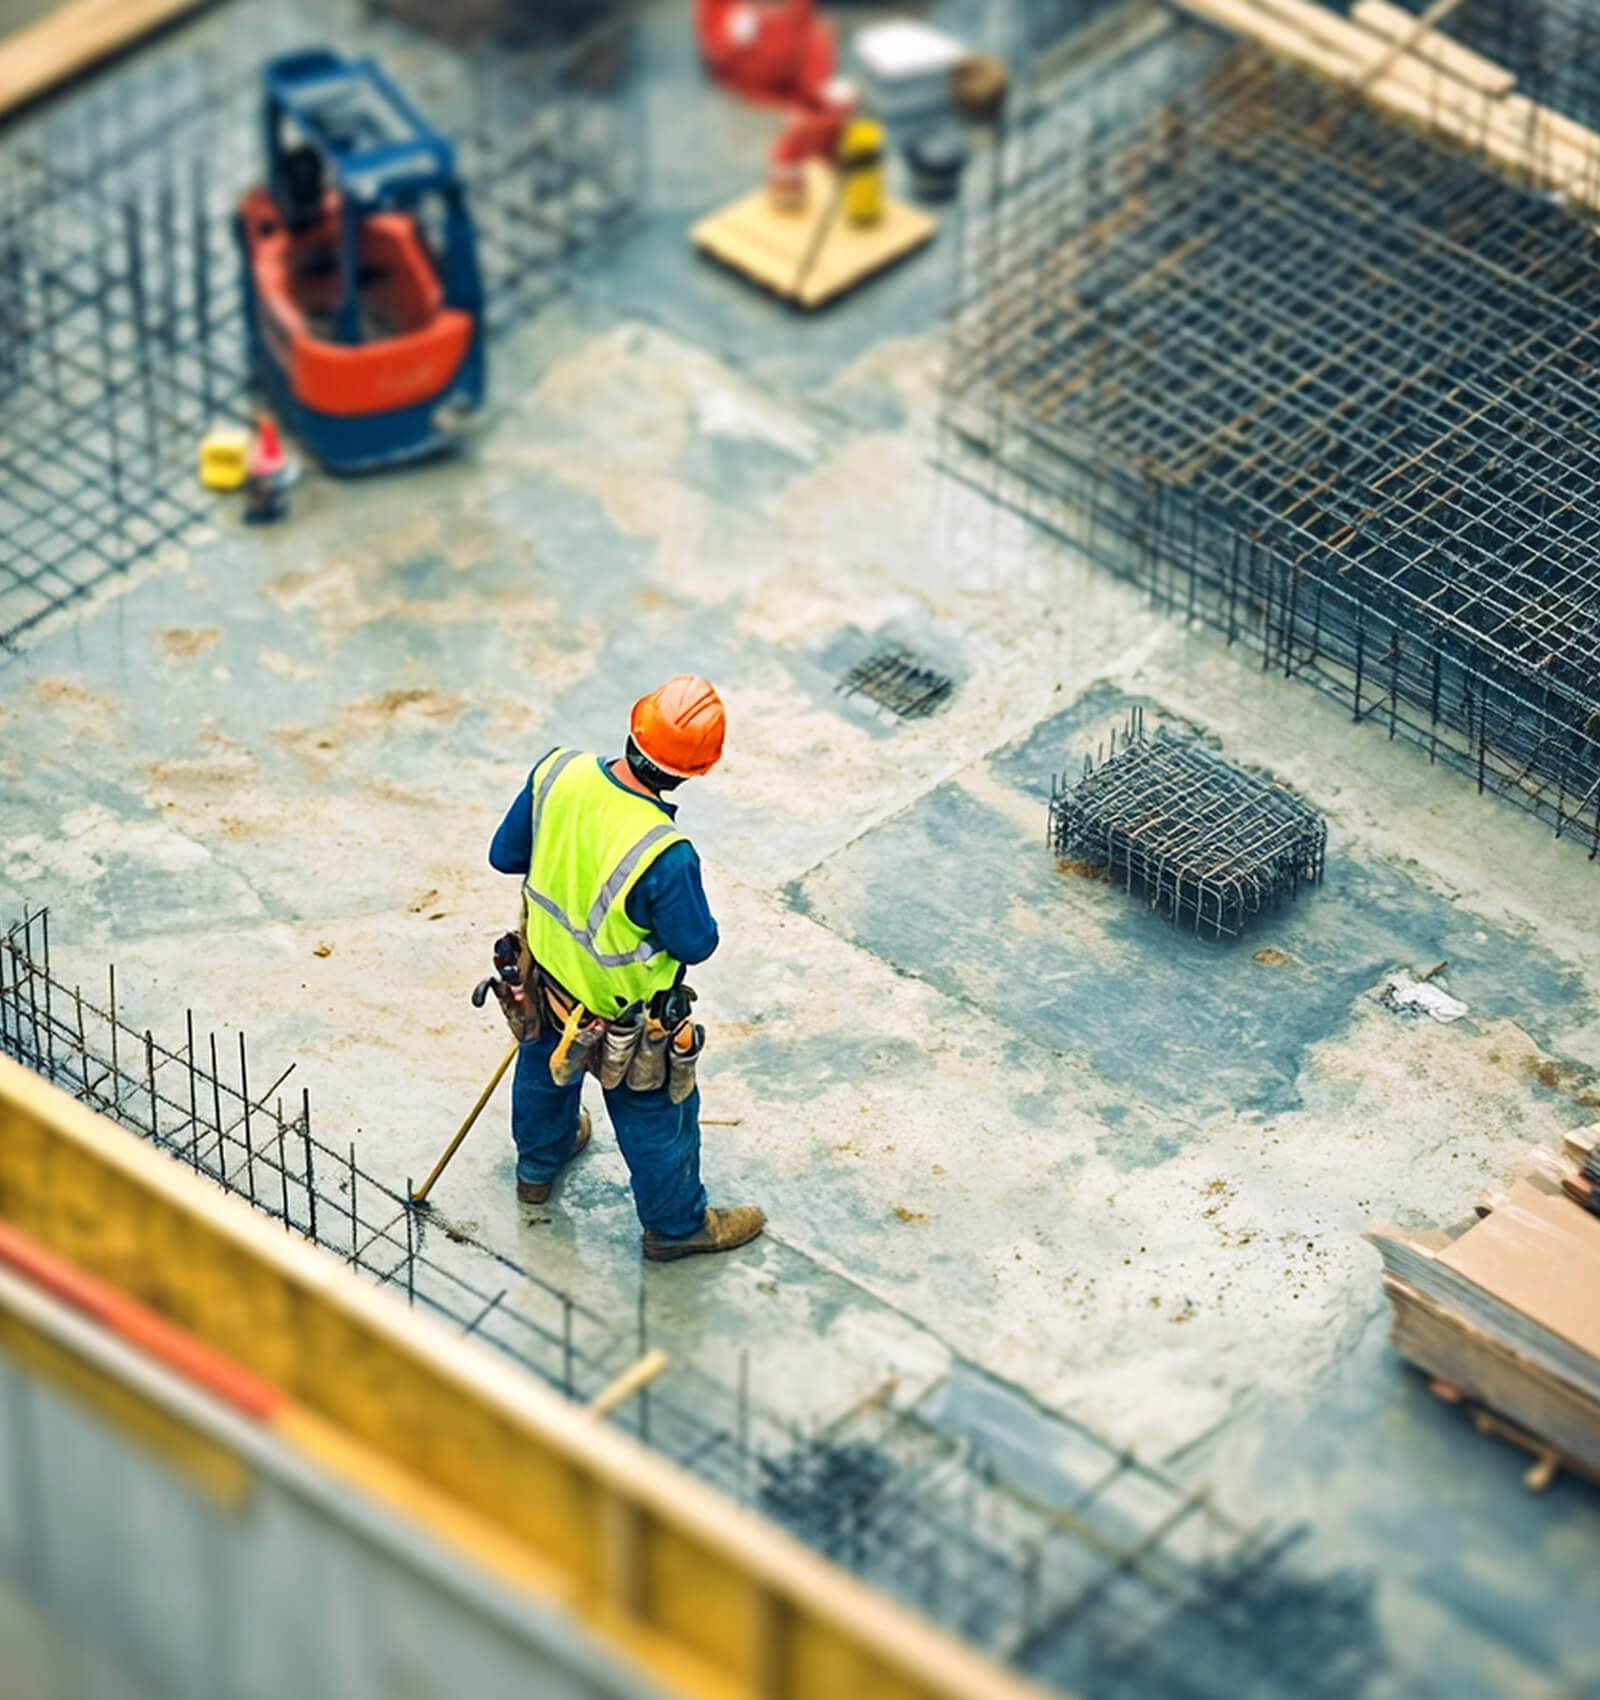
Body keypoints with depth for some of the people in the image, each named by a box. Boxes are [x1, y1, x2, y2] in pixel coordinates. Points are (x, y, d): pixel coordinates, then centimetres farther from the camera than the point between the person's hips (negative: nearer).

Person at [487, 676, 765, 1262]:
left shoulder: (558, 772, -25)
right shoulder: (664, 855, -41)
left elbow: (506, 855, -8)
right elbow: (696, 943, -23)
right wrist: (688, 896, -4)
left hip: (547, 971, 6)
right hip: (623, 1010, -6)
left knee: (546, 1065, 36)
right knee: (655, 1115, 22)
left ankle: (538, 1163, 64)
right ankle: (676, 1224, 46)